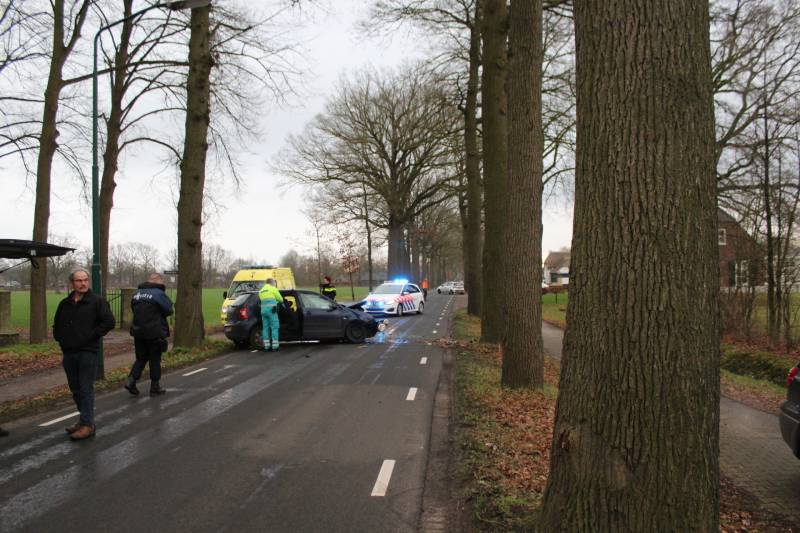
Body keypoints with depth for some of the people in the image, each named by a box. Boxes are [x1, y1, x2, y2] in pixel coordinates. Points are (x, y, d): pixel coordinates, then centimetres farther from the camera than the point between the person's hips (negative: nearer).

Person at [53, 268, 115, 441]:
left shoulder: (97, 301, -4)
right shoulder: (64, 304, 13)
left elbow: (109, 322, -12)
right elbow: (56, 325, 26)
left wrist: (91, 336, -13)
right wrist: (60, 339, 11)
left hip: (88, 353, -6)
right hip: (69, 353, 6)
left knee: (86, 389, -6)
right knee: (75, 389, 12)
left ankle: (87, 424, -3)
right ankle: (85, 419, 24)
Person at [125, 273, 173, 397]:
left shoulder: (137, 293, 8)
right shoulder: (159, 293, -14)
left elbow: (133, 309, 14)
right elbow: (169, 310, -9)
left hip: (138, 332, 6)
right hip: (155, 334, -5)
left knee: (141, 358, 18)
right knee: (155, 360, 6)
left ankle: (131, 380, 1)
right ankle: (155, 388, 13)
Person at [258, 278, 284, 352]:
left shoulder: (261, 291, 22)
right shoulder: (273, 289, 2)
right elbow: (281, 299, 6)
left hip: (263, 310, 7)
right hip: (271, 310, -6)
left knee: (265, 328, 7)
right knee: (275, 327, -4)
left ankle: (267, 346, 6)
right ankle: (275, 347, -8)